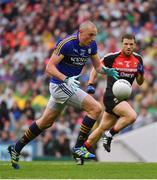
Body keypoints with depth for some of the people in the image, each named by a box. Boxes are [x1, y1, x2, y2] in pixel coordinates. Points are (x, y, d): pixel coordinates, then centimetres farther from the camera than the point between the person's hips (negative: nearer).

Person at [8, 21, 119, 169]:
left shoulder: (91, 45, 0)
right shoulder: (66, 44, -22)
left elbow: (97, 66, 11)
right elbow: (49, 67, -22)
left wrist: (106, 70, -12)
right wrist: (66, 79, -36)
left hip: (69, 84, 9)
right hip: (60, 85, -9)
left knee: (46, 121, 18)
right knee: (95, 108, -15)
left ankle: (16, 149, 29)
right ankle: (78, 148, -10)